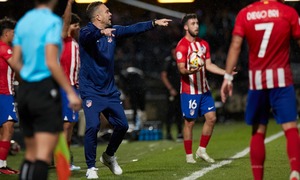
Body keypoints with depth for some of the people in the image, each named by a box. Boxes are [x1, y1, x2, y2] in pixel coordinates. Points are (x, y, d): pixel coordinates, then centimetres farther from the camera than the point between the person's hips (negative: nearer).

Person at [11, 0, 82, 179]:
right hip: (46, 90, -7)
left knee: (31, 155, 14)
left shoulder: (23, 22, 11)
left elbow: (15, 62, 11)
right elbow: (51, 63, -17)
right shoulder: (52, 22, -10)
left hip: (24, 90, 7)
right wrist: (71, 92, -15)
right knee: (43, 156, -9)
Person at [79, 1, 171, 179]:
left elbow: (133, 29, 13)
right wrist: (102, 32, -57)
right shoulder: (86, 32, -13)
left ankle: (109, 156, 31)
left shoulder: (112, 31, 6)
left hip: (110, 90, 7)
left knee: (122, 125, 6)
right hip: (91, 90, -7)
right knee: (93, 126, -20)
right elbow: (89, 36, -36)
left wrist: (154, 23, 9)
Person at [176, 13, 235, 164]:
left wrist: (226, 72, 8)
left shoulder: (203, 44, 13)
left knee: (211, 118, 3)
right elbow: (181, 68, -14)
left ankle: (202, 150, 16)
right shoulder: (182, 46, -10)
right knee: (189, 122, -2)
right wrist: (189, 71, -35)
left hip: (204, 89, 7)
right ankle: (189, 156, 7)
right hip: (189, 90, -7)